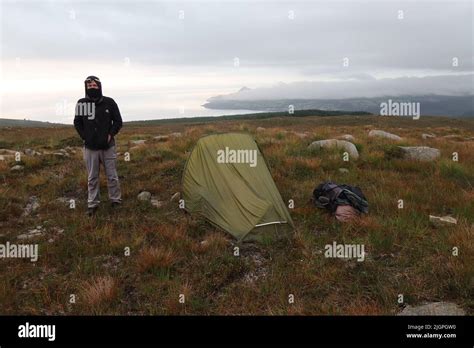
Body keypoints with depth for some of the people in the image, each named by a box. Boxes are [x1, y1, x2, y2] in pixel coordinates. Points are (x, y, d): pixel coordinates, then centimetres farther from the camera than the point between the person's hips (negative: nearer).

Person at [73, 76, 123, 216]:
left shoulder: (109, 102, -3)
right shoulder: (81, 103, -1)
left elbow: (118, 121, 5)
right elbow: (77, 123, 10)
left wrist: (110, 134, -6)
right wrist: (85, 137, 0)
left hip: (108, 146, -1)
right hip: (90, 147, 1)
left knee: (112, 176, 6)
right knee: (92, 178, 9)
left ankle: (116, 201, 20)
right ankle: (92, 204, 19)